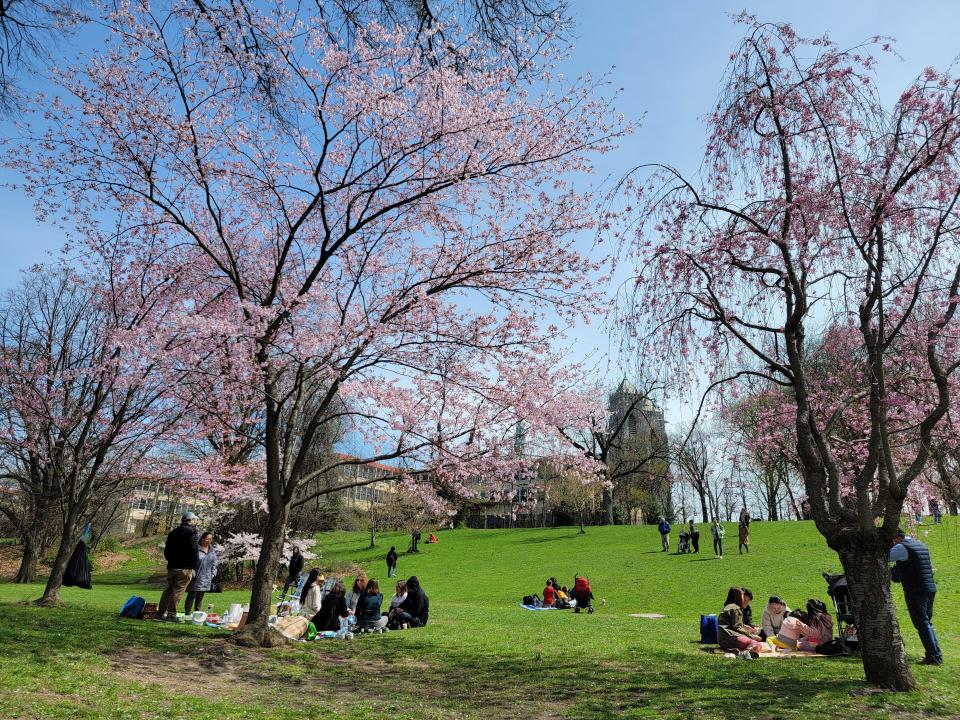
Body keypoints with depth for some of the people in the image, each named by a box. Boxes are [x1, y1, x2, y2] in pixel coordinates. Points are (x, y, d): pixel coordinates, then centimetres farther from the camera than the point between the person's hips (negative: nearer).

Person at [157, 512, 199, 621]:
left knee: (168, 589, 15)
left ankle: (160, 612, 17)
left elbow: (166, 551, 19)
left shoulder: (173, 532, 16)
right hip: (184, 568, -7)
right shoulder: (191, 532, -8)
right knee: (178, 591, -5)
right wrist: (193, 567, -7)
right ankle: (172, 614, -5)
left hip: (171, 567, 7)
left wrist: (171, 560, 19)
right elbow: (194, 551, -14)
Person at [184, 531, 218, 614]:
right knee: (191, 596, 0)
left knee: (200, 597, 12)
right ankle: (187, 613, 7)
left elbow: (214, 564, 16)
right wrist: (193, 573, -14)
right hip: (195, 578, -6)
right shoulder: (196, 549, -12)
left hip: (206, 579, 6)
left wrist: (212, 574, 8)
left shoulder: (212, 551, 9)